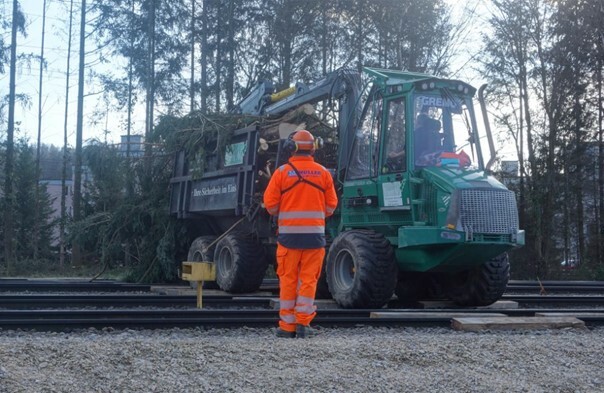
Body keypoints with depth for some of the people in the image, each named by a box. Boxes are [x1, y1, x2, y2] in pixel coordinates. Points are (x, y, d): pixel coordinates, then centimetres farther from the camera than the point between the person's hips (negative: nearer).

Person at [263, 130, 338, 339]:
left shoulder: (282, 172, -3)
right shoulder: (323, 173, 3)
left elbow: (270, 203, -2)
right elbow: (331, 206, 5)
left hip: (289, 233, -1)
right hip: (315, 233, 1)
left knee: (288, 279, 6)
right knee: (308, 279, 5)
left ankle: (287, 325, 9)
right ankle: (303, 323, 4)